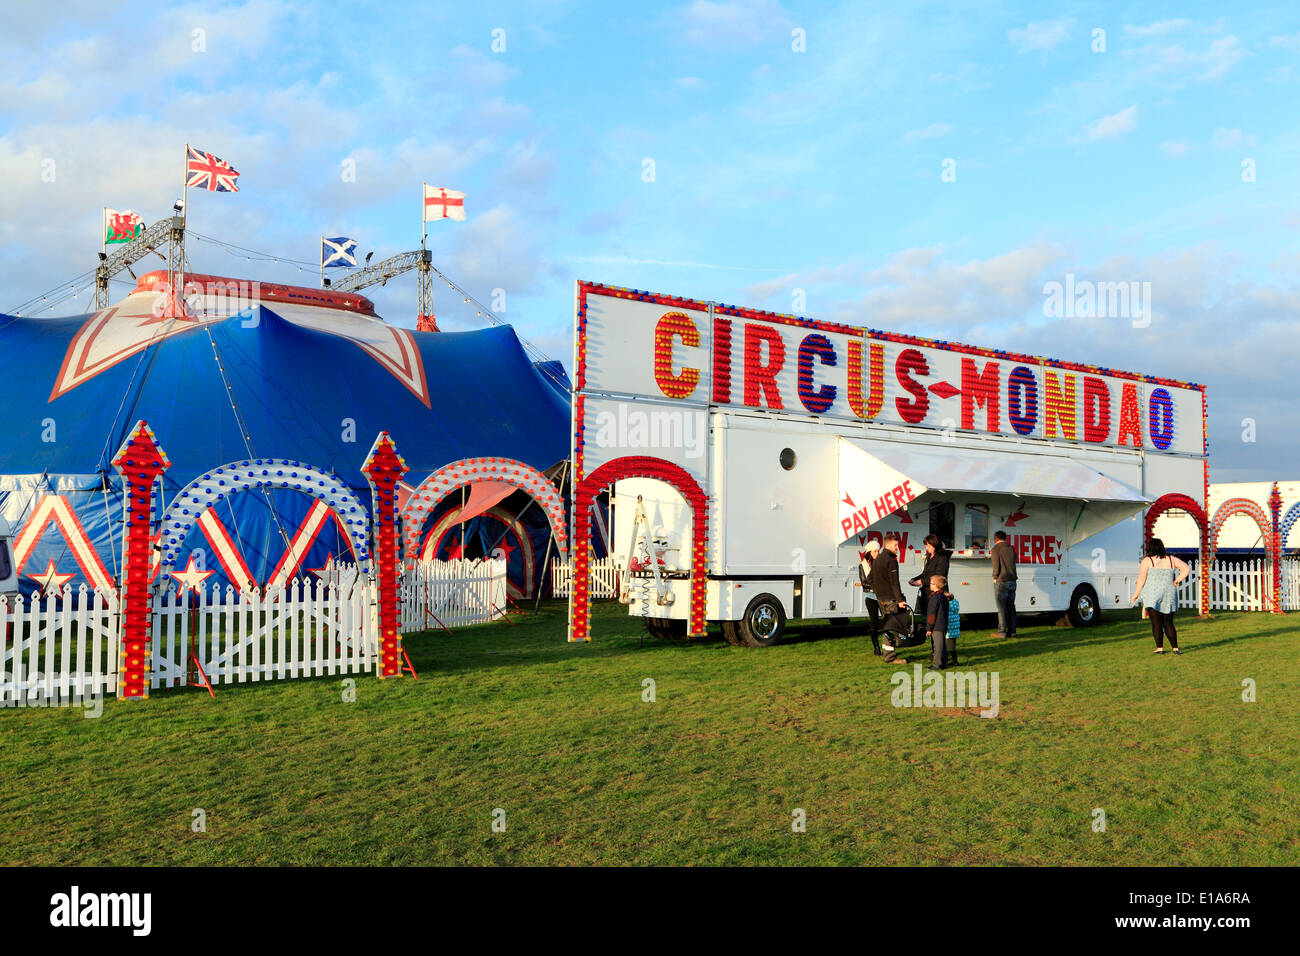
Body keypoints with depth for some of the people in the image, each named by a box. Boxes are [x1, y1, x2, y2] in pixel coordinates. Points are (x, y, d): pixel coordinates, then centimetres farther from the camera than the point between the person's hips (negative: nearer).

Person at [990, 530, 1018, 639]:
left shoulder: (996, 549, -9)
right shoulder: (1011, 549, 10)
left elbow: (996, 566, -15)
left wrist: (995, 578, 0)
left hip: (1001, 581, -6)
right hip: (1012, 581, 6)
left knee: (1002, 608, -3)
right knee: (1011, 607, 12)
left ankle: (1002, 632, -2)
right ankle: (1012, 631, 15)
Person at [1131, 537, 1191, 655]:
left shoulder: (1147, 561, -5)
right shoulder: (1171, 559, 7)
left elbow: (1141, 579, -8)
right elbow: (1186, 569, 6)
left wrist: (1136, 594, 0)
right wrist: (1177, 581, 10)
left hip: (1152, 595, -4)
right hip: (1169, 595, 4)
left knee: (1156, 623, -1)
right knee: (1168, 623, 11)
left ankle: (1159, 647, -2)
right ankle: (1175, 648, 7)